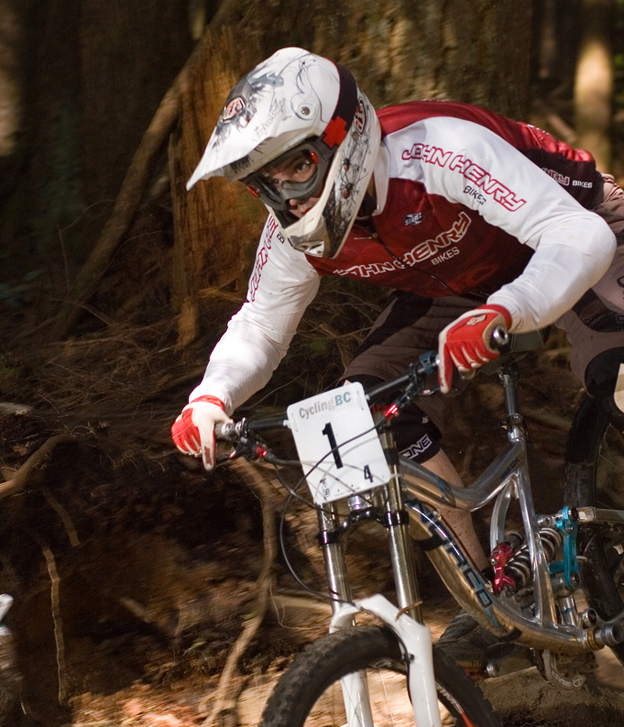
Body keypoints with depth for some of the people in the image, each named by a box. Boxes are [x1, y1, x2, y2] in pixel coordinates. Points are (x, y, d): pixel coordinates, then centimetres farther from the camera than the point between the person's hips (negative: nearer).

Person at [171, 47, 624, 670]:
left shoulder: (442, 150, -40)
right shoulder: (296, 232, -20)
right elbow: (259, 324, -5)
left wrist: (502, 313, -65)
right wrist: (212, 397, -28)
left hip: (567, 243, -6)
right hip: (459, 283, 6)